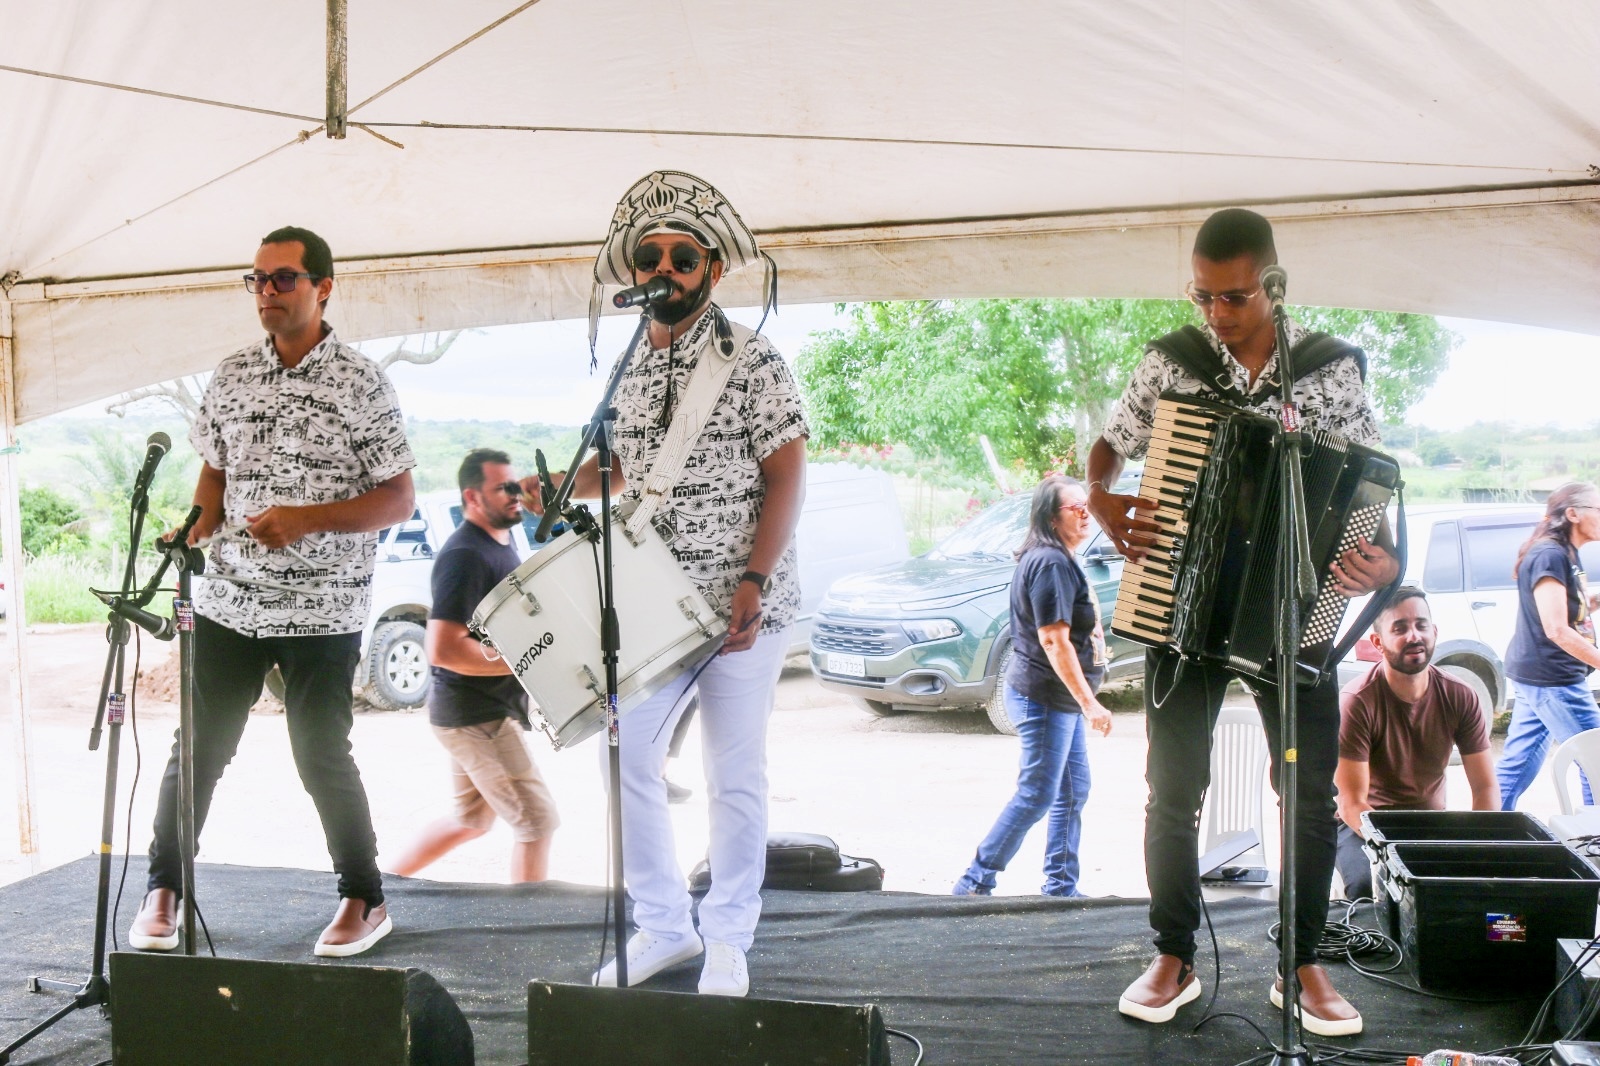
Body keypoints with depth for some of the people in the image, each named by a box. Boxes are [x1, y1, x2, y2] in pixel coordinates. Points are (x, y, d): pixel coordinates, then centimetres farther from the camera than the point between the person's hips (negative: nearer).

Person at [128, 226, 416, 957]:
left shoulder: (361, 384, -6)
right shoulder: (231, 377, 8)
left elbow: (399, 499, -6)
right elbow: (214, 471, 18)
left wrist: (308, 518, -19)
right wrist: (201, 524, -3)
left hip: (323, 610, -4)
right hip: (228, 601, 4)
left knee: (321, 759, 1)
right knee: (197, 750, 9)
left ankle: (365, 900, 19)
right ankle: (163, 892, 26)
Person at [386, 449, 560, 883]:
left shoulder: (501, 542, 11)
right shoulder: (464, 555, -20)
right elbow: (443, 649, -28)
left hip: (489, 709, 10)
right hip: (476, 715, -10)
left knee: (472, 819, 22)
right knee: (537, 819, -5)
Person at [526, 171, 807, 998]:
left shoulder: (751, 361, -8)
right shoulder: (626, 365, 10)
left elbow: (786, 475, -11)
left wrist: (754, 581, -19)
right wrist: (567, 487, 4)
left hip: (740, 606, -5)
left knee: (734, 775, 4)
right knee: (624, 756, 5)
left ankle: (728, 942, 20)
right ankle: (663, 926, 23)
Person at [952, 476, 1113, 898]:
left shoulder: (1060, 560, 15)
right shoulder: (1050, 563, -18)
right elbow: (1054, 640, -24)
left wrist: (1083, 703, 22)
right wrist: (1089, 703, -24)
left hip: (1062, 701, 10)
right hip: (1043, 698, -10)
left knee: (1074, 793, 13)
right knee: (1036, 796, -5)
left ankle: (1061, 887, 22)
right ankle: (974, 883, 3)